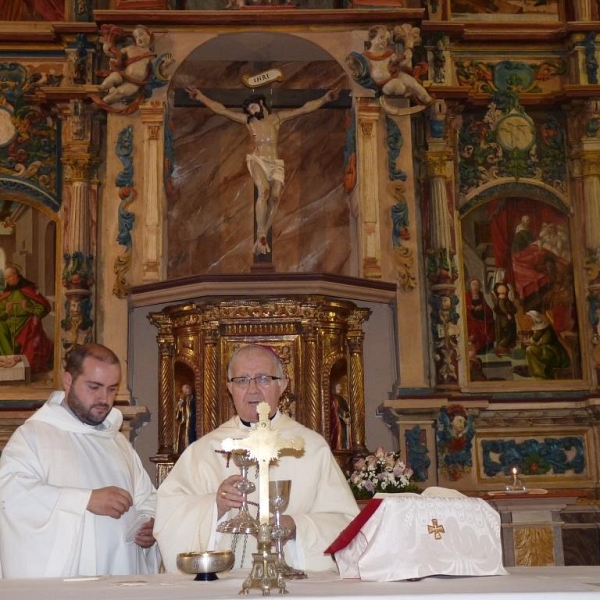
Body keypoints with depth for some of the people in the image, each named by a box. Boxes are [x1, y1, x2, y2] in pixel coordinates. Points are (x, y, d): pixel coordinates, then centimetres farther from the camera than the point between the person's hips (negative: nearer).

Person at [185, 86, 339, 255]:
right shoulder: (248, 120, 13)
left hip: (275, 163, 2)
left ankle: (263, 236, -14)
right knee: (263, 191, -28)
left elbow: (305, 108, 12)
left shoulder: (277, 117, 16)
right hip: (257, 160, -2)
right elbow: (221, 109, 10)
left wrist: (324, 99, 3)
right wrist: (201, 97, 2)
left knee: (275, 197, -19)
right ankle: (261, 236, -29)